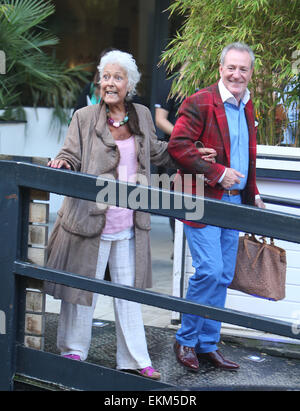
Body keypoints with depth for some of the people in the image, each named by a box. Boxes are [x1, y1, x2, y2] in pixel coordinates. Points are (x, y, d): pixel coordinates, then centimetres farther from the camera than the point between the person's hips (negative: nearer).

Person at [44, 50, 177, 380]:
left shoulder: (142, 116, 8)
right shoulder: (84, 118, -4)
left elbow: (157, 152, 24)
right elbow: (72, 157, -5)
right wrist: (61, 162, -26)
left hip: (129, 225, 4)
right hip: (91, 220, -4)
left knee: (128, 291, 11)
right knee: (83, 288, 5)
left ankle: (134, 359, 21)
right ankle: (73, 351, 23)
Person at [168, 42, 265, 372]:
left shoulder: (246, 107, 14)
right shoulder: (200, 102, -10)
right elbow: (177, 146, -18)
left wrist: (252, 194, 20)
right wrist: (219, 173, -19)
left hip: (233, 202, 7)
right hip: (203, 200, -7)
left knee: (223, 277, 8)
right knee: (209, 270, -13)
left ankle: (207, 344, 18)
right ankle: (185, 340, 4)